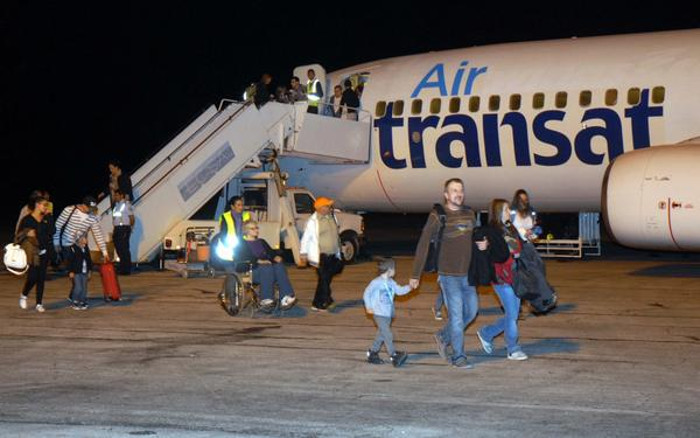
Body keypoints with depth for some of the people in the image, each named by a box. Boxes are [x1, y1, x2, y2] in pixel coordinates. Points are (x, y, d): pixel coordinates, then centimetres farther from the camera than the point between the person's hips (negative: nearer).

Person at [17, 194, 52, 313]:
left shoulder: (45, 220, 8)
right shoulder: (27, 220, -4)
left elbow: (50, 233, 1)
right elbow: (18, 236, -2)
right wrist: (27, 233, -22)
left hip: (44, 253, 4)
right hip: (33, 254, -4)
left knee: (41, 278, 3)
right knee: (32, 277, -11)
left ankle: (39, 304, 10)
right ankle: (24, 295, 18)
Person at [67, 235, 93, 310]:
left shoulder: (86, 249, 10)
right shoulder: (73, 248, -10)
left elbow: (89, 260, 18)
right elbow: (70, 261, -10)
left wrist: (89, 271, 18)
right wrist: (71, 271, -13)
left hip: (84, 272, 6)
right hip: (76, 272, -6)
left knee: (84, 288, 7)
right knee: (78, 288, -10)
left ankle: (82, 303, 15)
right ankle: (74, 302, 5)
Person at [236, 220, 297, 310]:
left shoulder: (262, 242, 30)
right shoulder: (241, 244, 9)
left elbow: (270, 252, 17)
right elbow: (244, 258, -10)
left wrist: (276, 257, -7)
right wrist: (259, 261, -23)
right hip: (251, 271, -5)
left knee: (279, 266, -28)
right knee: (267, 268, -37)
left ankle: (286, 298, -43)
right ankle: (266, 299, -41)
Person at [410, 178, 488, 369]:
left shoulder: (469, 214, 8)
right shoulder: (438, 216, -9)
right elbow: (423, 246, -7)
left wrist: (484, 244, -3)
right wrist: (415, 275, -8)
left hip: (467, 274, 6)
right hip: (449, 274, -6)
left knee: (471, 310, 14)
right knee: (456, 315, -3)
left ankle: (443, 337, 33)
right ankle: (458, 357, 8)